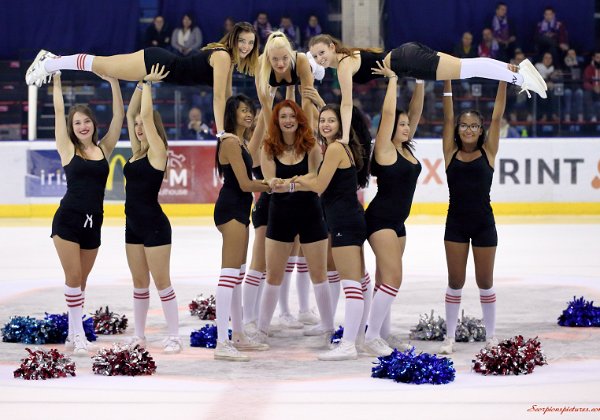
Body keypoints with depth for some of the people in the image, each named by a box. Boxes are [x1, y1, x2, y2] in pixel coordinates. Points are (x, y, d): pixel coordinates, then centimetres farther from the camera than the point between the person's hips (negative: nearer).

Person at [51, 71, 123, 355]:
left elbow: (118, 116, 2)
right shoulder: (68, 150, -1)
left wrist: (114, 82, -3)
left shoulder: (104, 149, 6)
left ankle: (73, 334, 17)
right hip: (67, 220, -3)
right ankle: (77, 334, -1)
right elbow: (58, 111, -2)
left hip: (93, 223, 3)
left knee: (81, 280, 10)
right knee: (73, 277, -5)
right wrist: (56, 81, -1)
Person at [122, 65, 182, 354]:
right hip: (133, 225, 8)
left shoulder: (157, 151, -9)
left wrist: (148, 84, -7)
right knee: (139, 283, 12)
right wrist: (141, 84, 6)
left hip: (154, 226, -8)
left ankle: (174, 337, -1)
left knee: (162, 282, -5)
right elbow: (132, 114, 10)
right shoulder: (137, 150, 11)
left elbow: (146, 115, -15)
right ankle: (139, 335, 17)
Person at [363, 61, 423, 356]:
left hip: (397, 222, 9)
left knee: (385, 280, 12)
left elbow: (416, 112, 11)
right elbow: (388, 113, -18)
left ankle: (383, 333, 17)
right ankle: (371, 338, -13)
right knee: (393, 279, -15)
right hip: (380, 219, -9)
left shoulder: (406, 148, 9)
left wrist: (420, 83, 2)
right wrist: (392, 80, -12)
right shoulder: (385, 149, -11)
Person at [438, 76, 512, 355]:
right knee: (455, 282, 6)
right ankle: (450, 336, 13)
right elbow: (448, 118, -2)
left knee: (485, 282, 8)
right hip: (456, 224, 1)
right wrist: (447, 83, -8)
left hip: (484, 224, -1)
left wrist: (504, 82, -10)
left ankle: (491, 336, 19)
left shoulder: (487, 152, 1)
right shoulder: (451, 153, 3)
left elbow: (497, 117, -4)